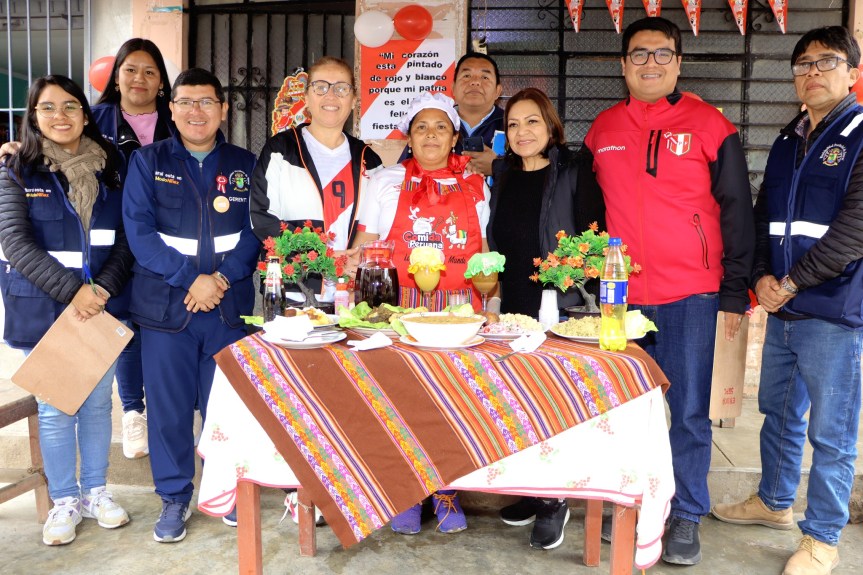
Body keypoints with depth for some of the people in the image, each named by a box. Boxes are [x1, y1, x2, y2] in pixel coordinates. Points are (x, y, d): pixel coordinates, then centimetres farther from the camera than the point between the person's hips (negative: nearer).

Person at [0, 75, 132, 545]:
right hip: (43, 311, -2)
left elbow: (126, 239, 2)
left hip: (101, 308, 2)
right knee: (55, 409, 6)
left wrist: (103, 287, -14)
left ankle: (95, 491, 28)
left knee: (97, 403, 12)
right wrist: (72, 291, -20)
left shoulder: (109, 171, 6)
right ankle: (64, 501, 23)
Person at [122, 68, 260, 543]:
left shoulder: (245, 165, 8)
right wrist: (190, 278, -14)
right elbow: (139, 231, -4)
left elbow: (256, 232, 3)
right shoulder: (147, 162, 6)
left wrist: (223, 277, -13)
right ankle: (174, 498, 24)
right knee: (168, 406, 6)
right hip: (165, 305, 0)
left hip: (230, 305, 1)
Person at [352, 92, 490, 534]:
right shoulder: (385, 182, 9)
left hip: (459, 311, 1)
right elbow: (363, 248, 7)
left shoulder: (475, 186, 13)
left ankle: (445, 489, 15)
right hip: (399, 307, -1)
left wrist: (483, 301, 7)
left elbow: (483, 253, 17)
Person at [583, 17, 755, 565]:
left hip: (691, 298, -3)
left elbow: (737, 212, 0)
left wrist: (734, 293, -4)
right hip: (620, 296, 3)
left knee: (690, 412, 4)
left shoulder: (710, 126, -1)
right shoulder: (602, 130, 9)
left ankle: (688, 518, 21)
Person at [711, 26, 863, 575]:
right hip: (782, 309, 7)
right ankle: (775, 502, 38)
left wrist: (792, 283, -14)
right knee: (779, 412, 19)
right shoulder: (787, 142, 15)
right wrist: (763, 276, -3)